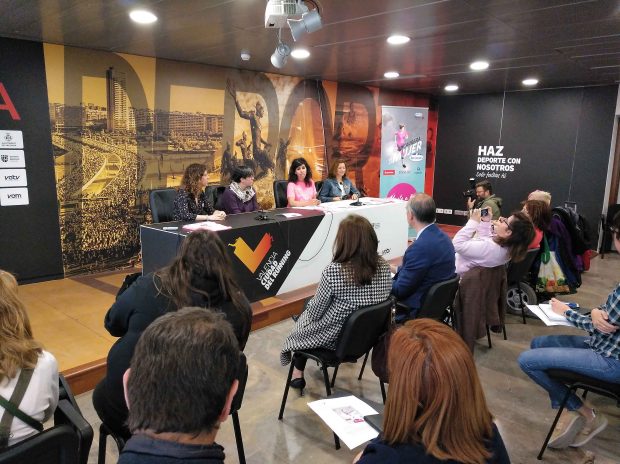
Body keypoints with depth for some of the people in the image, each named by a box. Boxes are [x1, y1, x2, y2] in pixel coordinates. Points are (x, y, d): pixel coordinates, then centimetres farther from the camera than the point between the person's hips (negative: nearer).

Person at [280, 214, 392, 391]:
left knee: (306, 312, 27)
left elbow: (315, 313, -17)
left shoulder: (333, 271, -29)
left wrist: (311, 302, 7)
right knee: (310, 304, 27)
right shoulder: (384, 266, -12)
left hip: (336, 339, -5)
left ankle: (298, 373, 41)